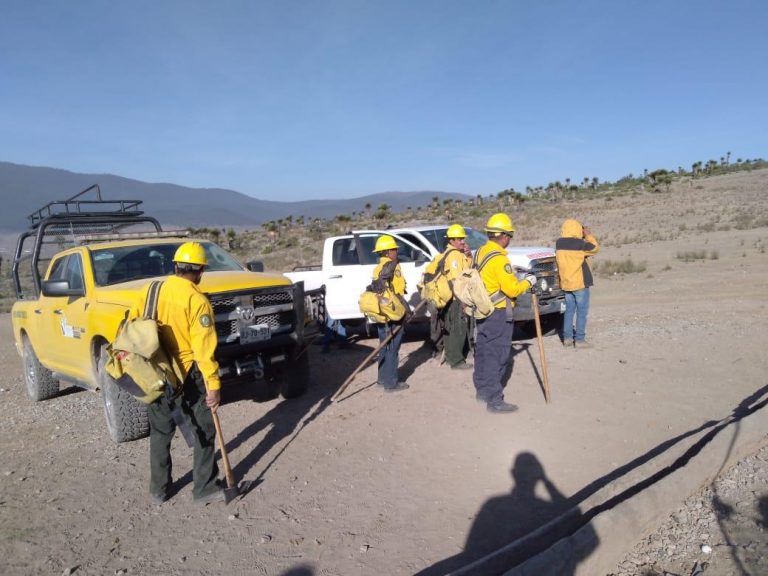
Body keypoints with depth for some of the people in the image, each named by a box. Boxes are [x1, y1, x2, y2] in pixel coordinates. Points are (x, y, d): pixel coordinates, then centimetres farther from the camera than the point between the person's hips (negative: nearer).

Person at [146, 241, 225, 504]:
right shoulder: (197, 300, -16)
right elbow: (204, 347, -19)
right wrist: (214, 385, -15)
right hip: (187, 375, -6)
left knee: (160, 433, 20)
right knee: (204, 433, 10)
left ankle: (158, 489, 31)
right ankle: (205, 489, 17)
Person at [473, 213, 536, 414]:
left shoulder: (481, 252, 8)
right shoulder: (498, 258, -21)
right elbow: (511, 289, -21)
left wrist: (514, 278, 19)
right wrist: (528, 282, -4)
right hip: (497, 313, -9)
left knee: (483, 350, 17)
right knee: (497, 354, -4)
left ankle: (482, 389, 30)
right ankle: (494, 400, 0)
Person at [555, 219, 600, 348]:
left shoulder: (559, 243, 2)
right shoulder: (580, 244, -15)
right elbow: (595, 248, -1)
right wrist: (588, 235, 9)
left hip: (566, 283, 6)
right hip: (580, 282, -6)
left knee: (569, 310, 14)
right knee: (582, 311, 2)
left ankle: (567, 338, 14)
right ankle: (579, 340, 2)